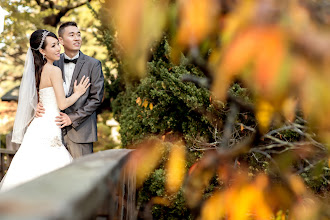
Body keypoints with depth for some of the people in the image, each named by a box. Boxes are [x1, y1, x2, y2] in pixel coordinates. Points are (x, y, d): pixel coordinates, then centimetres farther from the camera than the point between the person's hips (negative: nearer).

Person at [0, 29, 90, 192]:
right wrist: (78, 93, 4)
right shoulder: (54, 70, -11)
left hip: (39, 123, 9)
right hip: (49, 126, -9)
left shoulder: (39, 70, 14)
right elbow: (62, 104, -12)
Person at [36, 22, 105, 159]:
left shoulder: (93, 64, 0)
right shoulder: (54, 63, 10)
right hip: (57, 130, 3)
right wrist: (40, 106, -5)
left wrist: (73, 118, -10)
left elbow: (96, 98, -4)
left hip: (80, 131, -3)